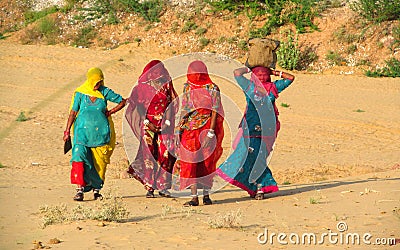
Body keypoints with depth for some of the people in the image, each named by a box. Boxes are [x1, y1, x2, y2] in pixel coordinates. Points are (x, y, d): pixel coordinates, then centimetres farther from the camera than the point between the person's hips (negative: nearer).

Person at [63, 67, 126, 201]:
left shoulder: (105, 92, 2)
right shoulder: (80, 93, 1)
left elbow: (123, 101, 11)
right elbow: (73, 112, 5)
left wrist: (110, 112, 2)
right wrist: (67, 131, 4)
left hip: (101, 132, 1)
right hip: (83, 130, -1)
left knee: (99, 161, 3)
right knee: (79, 155, -18)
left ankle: (96, 189, 17)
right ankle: (80, 188, -21)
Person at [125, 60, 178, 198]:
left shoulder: (167, 85, 9)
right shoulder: (143, 86, 5)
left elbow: (173, 104, 6)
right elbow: (139, 106, 0)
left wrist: (167, 122, -7)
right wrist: (147, 123, -10)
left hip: (164, 126, 2)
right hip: (148, 125, -1)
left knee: (165, 155, -5)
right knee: (149, 155, -5)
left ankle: (163, 187, 1)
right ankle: (150, 188, -3)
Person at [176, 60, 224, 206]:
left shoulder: (212, 89, -4)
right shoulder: (187, 87, 10)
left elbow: (215, 112, -8)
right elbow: (184, 110, 15)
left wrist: (210, 133, -15)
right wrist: (179, 129, 8)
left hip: (206, 128, -3)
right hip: (190, 130, 4)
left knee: (207, 163, 3)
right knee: (190, 162, -5)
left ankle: (206, 194, 15)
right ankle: (194, 197, -6)